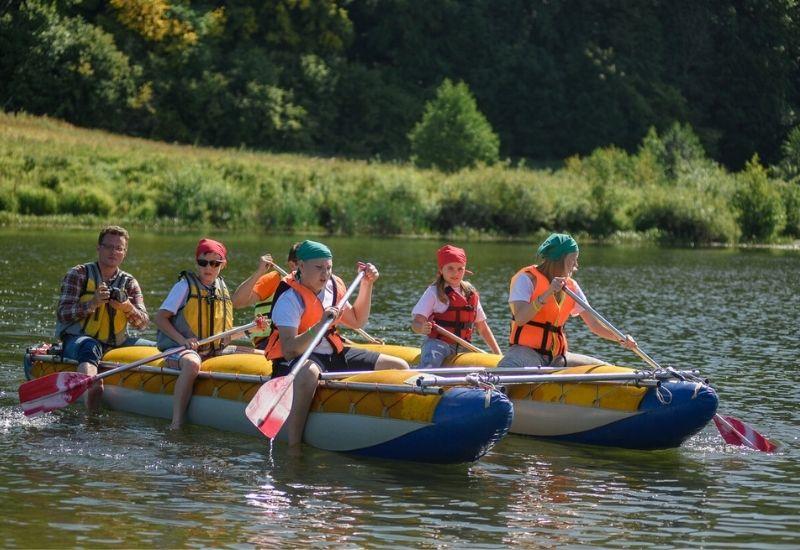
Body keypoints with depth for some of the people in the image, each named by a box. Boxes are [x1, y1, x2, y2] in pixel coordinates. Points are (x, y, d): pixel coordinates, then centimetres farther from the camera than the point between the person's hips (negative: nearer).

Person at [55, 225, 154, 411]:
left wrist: (128, 309, -17)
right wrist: (92, 304, -20)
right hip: (77, 340, -6)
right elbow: (62, 315, -6)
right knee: (90, 348, -40)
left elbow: (143, 323, 4)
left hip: (116, 343, 6)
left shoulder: (129, 283, 13)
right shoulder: (78, 274, 3)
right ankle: (92, 387, -71)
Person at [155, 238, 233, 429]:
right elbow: (160, 317, -5)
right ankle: (176, 424, -41)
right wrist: (182, 340, -17)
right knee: (192, 364, -40)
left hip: (214, 351, 6)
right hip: (180, 350, -6)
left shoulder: (222, 288, 15)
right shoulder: (185, 286, -2)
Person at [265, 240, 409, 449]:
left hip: (334, 354, 8)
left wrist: (366, 285, 17)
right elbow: (289, 351, -25)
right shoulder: (290, 298, -15)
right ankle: (293, 448, -43)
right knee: (308, 373, -47)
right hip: (296, 361, -8)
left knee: (400, 368, -1)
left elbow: (356, 321, 26)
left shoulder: (332, 287, 10)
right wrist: (320, 325, -34)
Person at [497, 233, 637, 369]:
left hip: (556, 357, 7)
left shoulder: (571, 286, 12)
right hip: (525, 350, -7)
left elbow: (594, 324, 12)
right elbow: (520, 319, -20)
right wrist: (547, 293, -27)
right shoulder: (527, 279, -6)